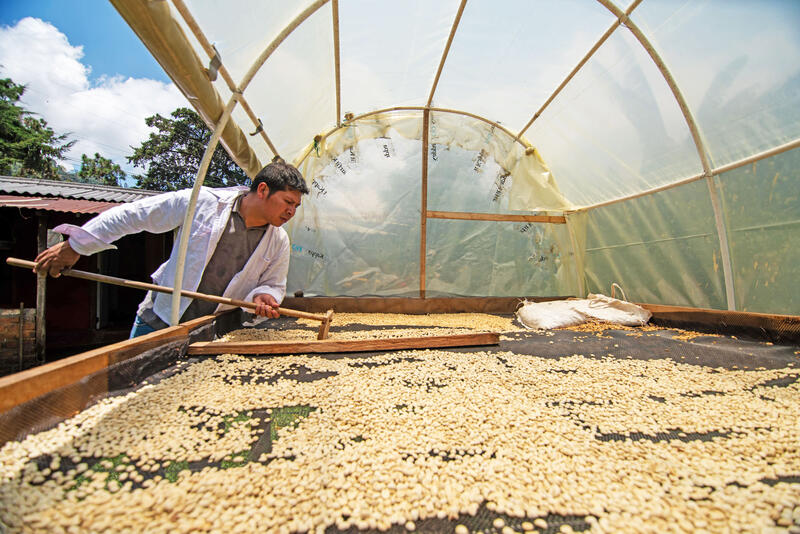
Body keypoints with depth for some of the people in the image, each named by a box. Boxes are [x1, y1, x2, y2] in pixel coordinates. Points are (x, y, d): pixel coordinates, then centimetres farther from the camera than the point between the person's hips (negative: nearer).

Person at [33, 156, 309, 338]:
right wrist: (75, 246, -5)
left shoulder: (279, 242, -7)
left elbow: (274, 285, 4)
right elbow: (132, 215, -7)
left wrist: (262, 295, -19)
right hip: (157, 321, -1)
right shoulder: (201, 202, -15)